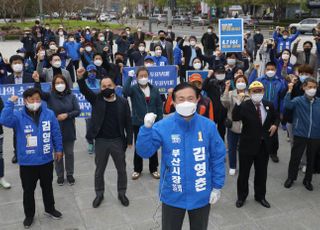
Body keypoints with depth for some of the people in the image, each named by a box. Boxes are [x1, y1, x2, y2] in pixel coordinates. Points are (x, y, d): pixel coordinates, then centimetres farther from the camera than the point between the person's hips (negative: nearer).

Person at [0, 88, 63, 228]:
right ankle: (29, 215, 35)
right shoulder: (18, 116, -10)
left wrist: (58, 149, 7)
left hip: (46, 160, 1)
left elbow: (56, 133, 2)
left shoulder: (49, 114, -6)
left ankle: (49, 209, 42)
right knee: (28, 190, 14)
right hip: (27, 163, -1)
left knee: (47, 187, 20)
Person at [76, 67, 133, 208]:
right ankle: (99, 194, 32)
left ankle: (122, 193, 31)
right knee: (99, 170, 14)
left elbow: (128, 122, 0)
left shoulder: (122, 102, -3)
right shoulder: (96, 99, -2)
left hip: (118, 141, 0)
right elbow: (84, 90, -18)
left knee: (121, 169, 12)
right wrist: (81, 78, -39)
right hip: (101, 141, 0)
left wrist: (129, 140, -2)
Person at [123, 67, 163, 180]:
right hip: (138, 123, -1)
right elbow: (125, 91, -27)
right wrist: (130, 77, -23)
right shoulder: (134, 89, -4)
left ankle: (153, 169, 25)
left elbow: (159, 107, 3)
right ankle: (137, 169, 24)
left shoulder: (154, 90, 1)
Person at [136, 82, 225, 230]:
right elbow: (144, 152, -16)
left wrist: (217, 187, -1)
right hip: (173, 195, -1)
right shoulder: (162, 126, -13)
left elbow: (218, 157, -3)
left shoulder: (208, 126, -11)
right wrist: (147, 128, -30)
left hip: (201, 195, 1)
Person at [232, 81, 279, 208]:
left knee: (261, 172, 16)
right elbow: (235, 118, -28)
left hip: (263, 145, 4)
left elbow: (276, 117, 19)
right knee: (244, 172, 8)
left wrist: (275, 125, -2)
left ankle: (260, 196, 34)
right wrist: (238, 103, -38)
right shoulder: (244, 105, -12)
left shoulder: (269, 105, 2)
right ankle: (241, 197, 26)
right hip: (248, 144, -4)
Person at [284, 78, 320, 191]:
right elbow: (287, 104, -24)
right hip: (300, 135, -2)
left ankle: (307, 180, 31)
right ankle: (291, 178, 27)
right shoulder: (298, 100, -6)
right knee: (295, 157, 7)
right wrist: (289, 90, -26)